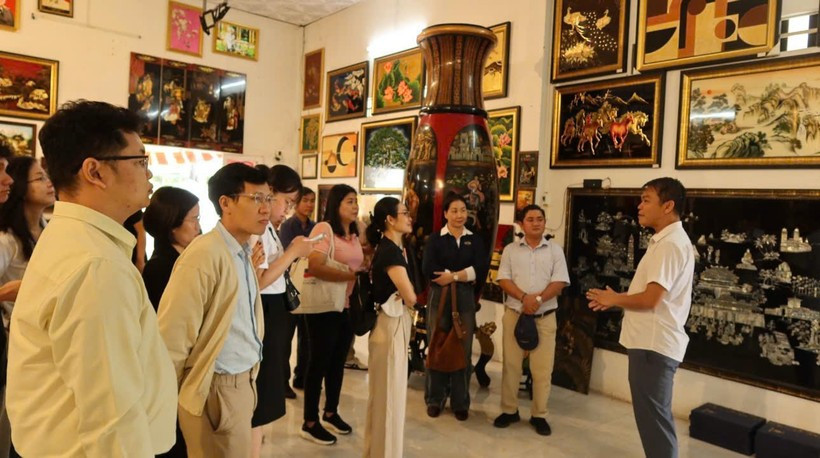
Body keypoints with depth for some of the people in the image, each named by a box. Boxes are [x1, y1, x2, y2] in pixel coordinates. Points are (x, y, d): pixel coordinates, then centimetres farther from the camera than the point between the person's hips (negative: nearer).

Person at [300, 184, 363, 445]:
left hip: (346, 306, 7)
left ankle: (331, 412, 34)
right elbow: (315, 267, -25)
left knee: (338, 361, 17)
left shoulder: (354, 234, 11)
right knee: (319, 362, 3)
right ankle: (310, 423, 17)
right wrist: (351, 276, -26)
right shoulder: (324, 229, -14)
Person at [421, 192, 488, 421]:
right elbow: (428, 269, -12)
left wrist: (453, 276, -13)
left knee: (463, 349, 4)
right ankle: (435, 400, 18)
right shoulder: (435, 239, 3)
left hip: (465, 299, 1)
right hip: (439, 297, -1)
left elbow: (481, 269, -5)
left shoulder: (475, 240, 9)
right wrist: (463, 273, -9)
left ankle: (460, 402, 16)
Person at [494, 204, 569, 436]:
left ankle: (539, 415, 16)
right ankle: (509, 410, 20)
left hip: (545, 316, 0)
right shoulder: (510, 250, 5)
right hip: (515, 314, 1)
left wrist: (538, 299, -17)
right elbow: (504, 280, -2)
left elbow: (559, 282, -3)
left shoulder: (555, 250, 5)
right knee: (511, 364, 7)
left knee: (543, 369, 3)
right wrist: (524, 298, -17)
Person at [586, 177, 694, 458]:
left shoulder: (670, 243, -19)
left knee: (653, 417, 1)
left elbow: (650, 299, -24)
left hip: (654, 344, -10)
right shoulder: (666, 240, 14)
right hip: (651, 342, 10)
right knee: (652, 415, 20)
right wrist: (616, 300, 8)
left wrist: (614, 299, -8)